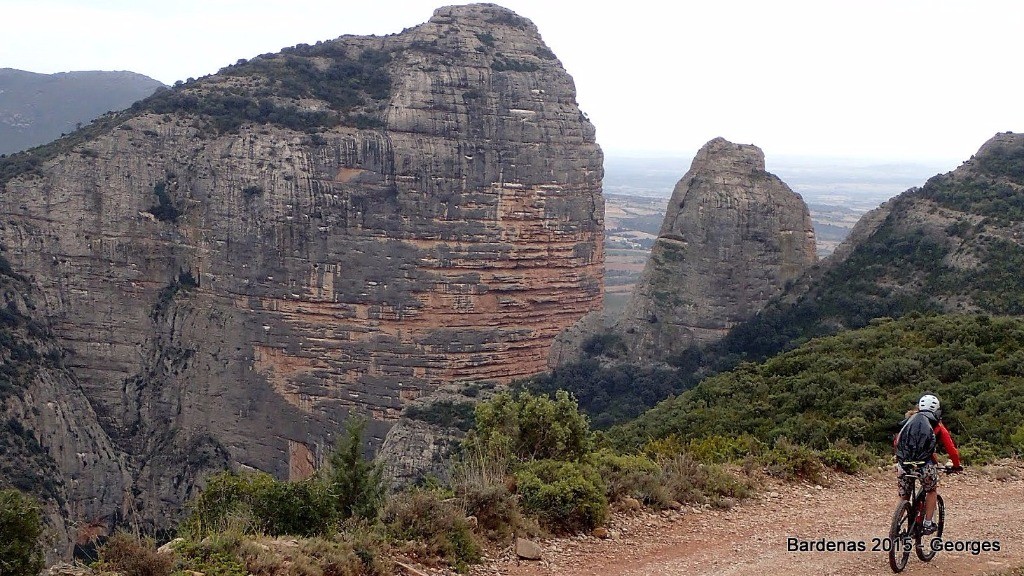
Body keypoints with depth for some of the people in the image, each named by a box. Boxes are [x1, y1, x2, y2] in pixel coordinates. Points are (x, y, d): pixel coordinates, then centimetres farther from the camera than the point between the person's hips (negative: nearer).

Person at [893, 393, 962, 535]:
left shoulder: (909, 420, 23)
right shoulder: (937, 424, 15)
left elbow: (896, 442, 26)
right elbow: (950, 448, 14)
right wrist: (956, 466, 29)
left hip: (903, 463, 2)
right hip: (925, 464, -2)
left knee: (904, 498, 18)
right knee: (932, 491, 25)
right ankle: (927, 524, 22)